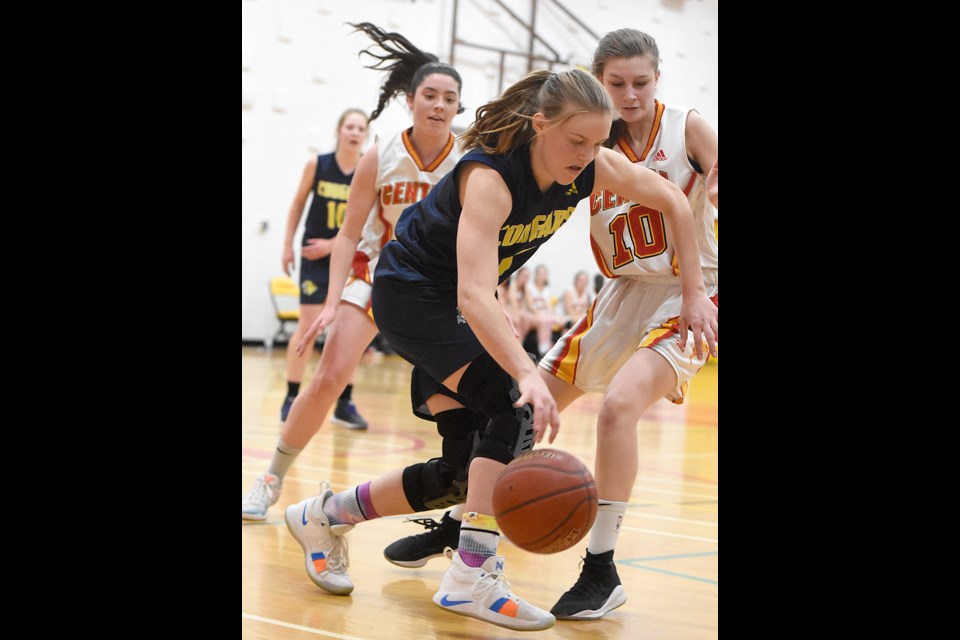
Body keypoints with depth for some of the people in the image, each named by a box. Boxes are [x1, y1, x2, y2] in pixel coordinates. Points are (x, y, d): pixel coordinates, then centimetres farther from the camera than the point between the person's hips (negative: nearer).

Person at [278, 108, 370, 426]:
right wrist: (288, 245, 6)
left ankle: (344, 403, 10)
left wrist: (332, 245, -15)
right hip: (315, 257, -1)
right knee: (308, 323, -8)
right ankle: (291, 398, 1)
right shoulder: (317, 165, -6)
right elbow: (298, 204, 6)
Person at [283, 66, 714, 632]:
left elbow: (674, 201, 3)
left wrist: (694, 292, 0)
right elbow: (474, 297, -44)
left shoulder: (593, 168, -14)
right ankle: (472, 576, -25)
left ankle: (326, 514, 21)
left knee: (464, 471, 5)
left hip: (457, 309, 8)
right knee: (515, 408, -27)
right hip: (411, 292, -8)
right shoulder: (489, 177, -33)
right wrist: (527, 373, -57)